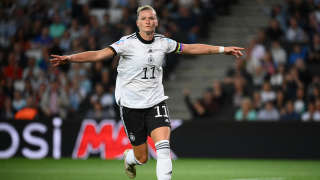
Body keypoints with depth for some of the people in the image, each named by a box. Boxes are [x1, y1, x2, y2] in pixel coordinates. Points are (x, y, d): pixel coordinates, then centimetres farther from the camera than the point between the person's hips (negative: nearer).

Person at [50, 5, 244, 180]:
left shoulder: (163, 42, 2)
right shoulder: (128, 43, -11)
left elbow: (191, 48, 14)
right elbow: (99, 54, -21)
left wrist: (223, 49, 15)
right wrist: (70, 58, -34)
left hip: (156, 102, 3)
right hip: (131, 104, -3)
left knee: (164, 148, -19)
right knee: (142, 157, 5)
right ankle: (129, 158, 42)